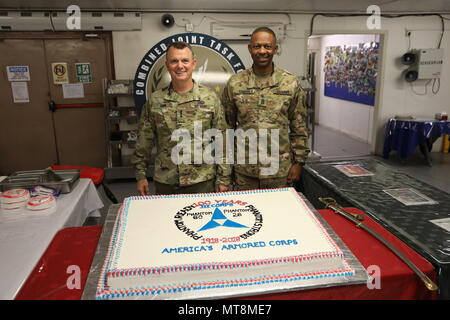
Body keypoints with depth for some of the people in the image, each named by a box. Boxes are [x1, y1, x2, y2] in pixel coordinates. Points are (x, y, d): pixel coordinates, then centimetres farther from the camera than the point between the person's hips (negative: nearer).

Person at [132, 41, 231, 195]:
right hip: (165, 183, 2)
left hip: (203, 182, -1)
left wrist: (223, 178, -4)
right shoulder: (154, 100, 1)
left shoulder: (210, 98, -4)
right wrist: (141, 175, 4)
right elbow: (144, 141, 6)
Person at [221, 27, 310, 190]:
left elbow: (299, 128, 2)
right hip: (244, 170, 0)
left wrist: (298, 162, 0)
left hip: (280, 170, 0)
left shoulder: (291, 83, -1)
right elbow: (227, 126, 4)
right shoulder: (234, 83, -1)